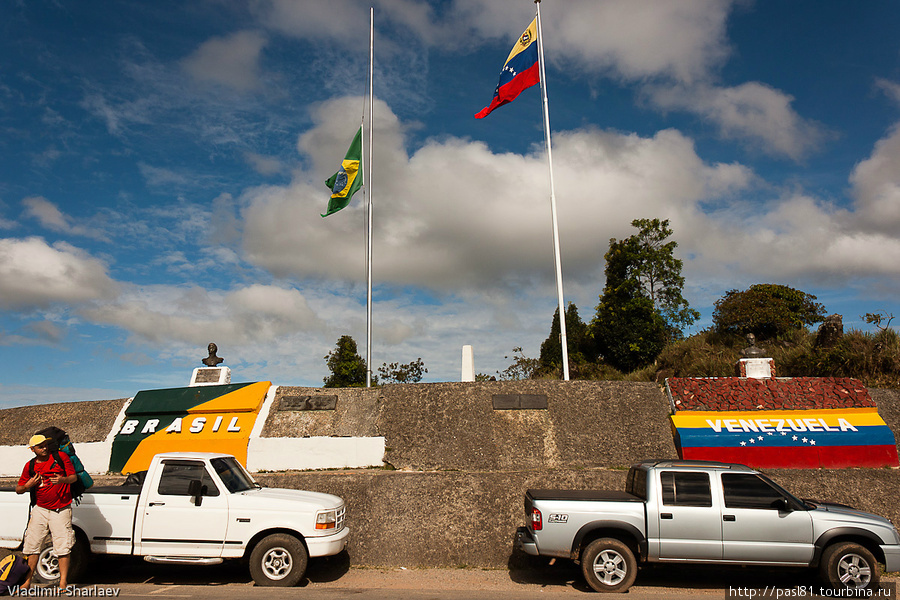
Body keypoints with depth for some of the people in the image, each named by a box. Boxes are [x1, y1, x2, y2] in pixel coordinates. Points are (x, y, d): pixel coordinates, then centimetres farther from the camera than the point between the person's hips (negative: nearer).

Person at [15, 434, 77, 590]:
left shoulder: (60, 456, -1)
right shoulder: (30, 466, 7)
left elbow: (74, 477, -2)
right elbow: (18, 489, 13)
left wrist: (62, 480, -23)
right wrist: (28, 485, -9)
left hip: (61, 510, -3)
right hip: (40, 509, 3)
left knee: (63, 547, -5)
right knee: (32, 545, 5)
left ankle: (63, 582, 2)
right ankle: (27, 582, 19)